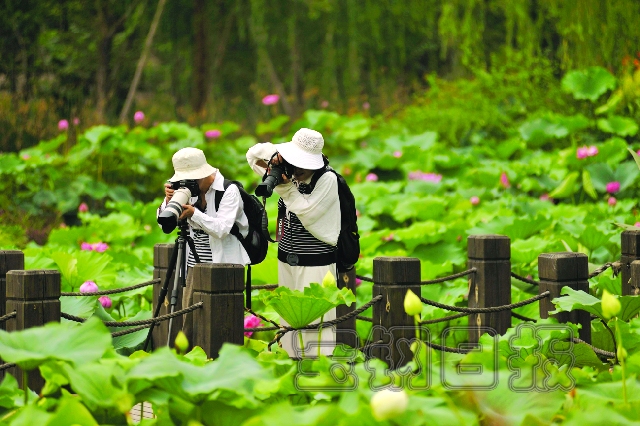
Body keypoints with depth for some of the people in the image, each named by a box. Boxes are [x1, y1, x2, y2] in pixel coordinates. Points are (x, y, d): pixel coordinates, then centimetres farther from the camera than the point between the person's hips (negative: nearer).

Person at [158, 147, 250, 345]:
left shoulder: (229, 191, -10)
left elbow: (222, 229, -23)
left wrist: (194, 213, -33)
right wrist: (168, 201, -13)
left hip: (224, 264, -5)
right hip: (195, 264, 6)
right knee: (188, 318, 3)